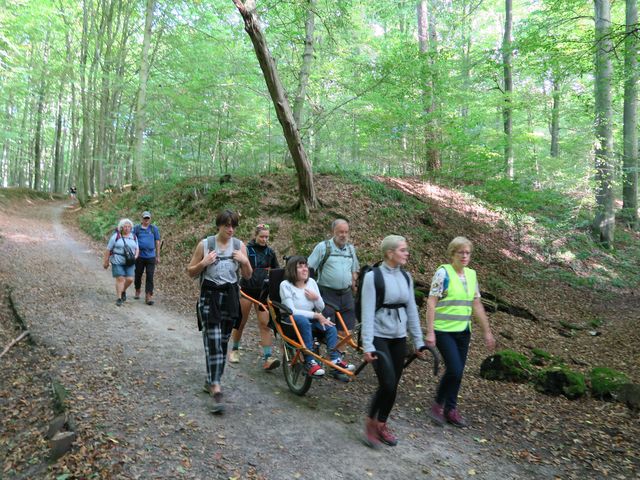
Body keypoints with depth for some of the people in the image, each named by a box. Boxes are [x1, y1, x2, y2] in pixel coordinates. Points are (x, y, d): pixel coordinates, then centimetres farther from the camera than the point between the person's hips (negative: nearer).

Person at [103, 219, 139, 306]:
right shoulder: (116, 236, -6)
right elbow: (108, 249, -2)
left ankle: (123, 291, 24)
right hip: (117, 261, -3)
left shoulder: (134, 237, 4)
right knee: (120, 279, -9)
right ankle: (119, 298, 0)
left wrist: (135, 256, -12)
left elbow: (137, 249, 8)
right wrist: (105, 261, -1)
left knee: (129, 279, -5)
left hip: (129, 262, 3)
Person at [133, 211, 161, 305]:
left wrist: (158, 256, 6)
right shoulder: (136, 228, 4)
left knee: (150, 277, -6)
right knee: (138, 275, 13)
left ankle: (148, 296, -5)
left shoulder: (154, 229, 5)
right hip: (139, 256, 1)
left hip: (151, 256, -1)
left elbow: (157, 242, 8)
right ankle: (137, 291, 35)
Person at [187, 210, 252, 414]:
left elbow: (247, 276, 9)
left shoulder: (240, 246, 4)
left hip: (230, 296, 3)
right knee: (213, 342, -12)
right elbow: (190, 272, 4)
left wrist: (245, 262, -10)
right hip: (209, 296, -3)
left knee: (223, 342, 11)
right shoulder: (205, 244, -3)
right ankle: (216, 389, -12)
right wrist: (204, 263, -15)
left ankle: (211, 380, 29)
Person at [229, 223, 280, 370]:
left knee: (265, 324, -7)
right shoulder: (246, 250, -3)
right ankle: (234, 350, 30)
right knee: (240, 322, 8)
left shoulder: (270, 252, 8)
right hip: (247, 290, -2)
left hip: (263, 291, 2)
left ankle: (268, 357, -9)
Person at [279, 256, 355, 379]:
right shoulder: (286, 285, -12)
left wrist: (316, 298, -14)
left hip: (310, 318, 6)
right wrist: (316, 315, -22)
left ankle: (335, 360, -22)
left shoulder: (311, 282, 4)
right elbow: (291, 311, -19)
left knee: (330, 326, -19)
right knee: (303, 321, -37)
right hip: (292, 320, -6)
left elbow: (321, 308, 8)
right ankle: (310, 362, -37)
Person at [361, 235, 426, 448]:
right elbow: (367, 313, -14)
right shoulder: (373, 276, -12)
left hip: (399, 338, 6)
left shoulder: (406, 277, 6)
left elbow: (412, 311, 11)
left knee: (393, 385, 9)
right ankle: (370, 421, 13)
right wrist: (367, 345, -18)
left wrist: (418, 341, 10)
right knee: (387, 385, -12)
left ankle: (381, 425, 29)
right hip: (379, 337, -6)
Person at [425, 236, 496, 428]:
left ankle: (451, 409, 27)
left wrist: (487, 331, 12)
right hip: (444, 330, -6)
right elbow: (431, 303, -14)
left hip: (463, 331, 6)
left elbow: (477, 305, 12)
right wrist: (430, 332, -18)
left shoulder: (471, 274, 7)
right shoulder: (443, 272, -11)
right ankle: (438, 405, 11)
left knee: (458, 372, 10)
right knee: (454, 370, -11)